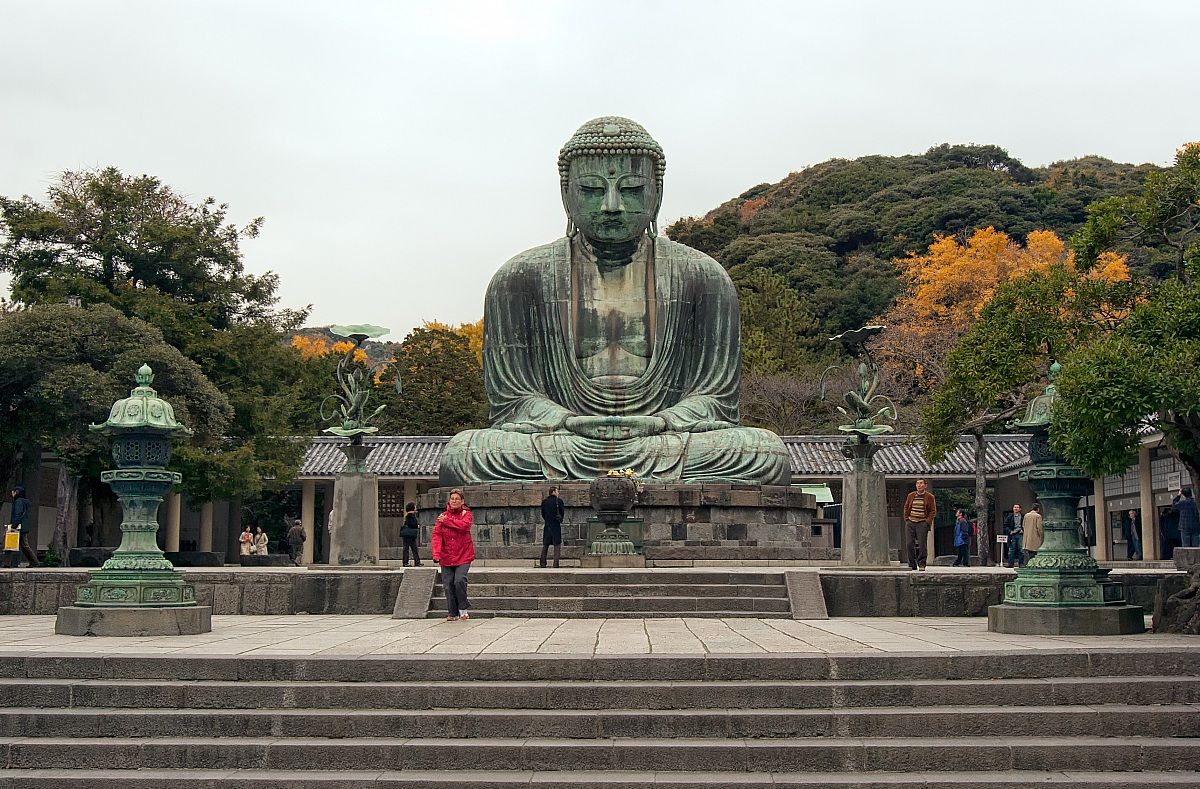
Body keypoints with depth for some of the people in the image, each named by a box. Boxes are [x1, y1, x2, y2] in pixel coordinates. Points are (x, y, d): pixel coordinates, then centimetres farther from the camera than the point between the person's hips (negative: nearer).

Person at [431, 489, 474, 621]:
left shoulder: (466, 514, 2)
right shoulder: (443, 516, 7)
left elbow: (464, 526, -21)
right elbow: (436, 534, -4)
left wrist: (446, 521, -12)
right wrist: (436, 553, -19)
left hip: (463, 555, -3)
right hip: (446, 556, 3)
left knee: (459, 580, -17)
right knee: (448, 584, 2)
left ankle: (463, 609, 3)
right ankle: (452, 613, 14)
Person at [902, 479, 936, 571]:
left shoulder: (929, 497, 2)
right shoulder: (911, 495, 12)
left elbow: (933, 511, 2)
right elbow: (906, 507, 20)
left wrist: (927, 522, -7)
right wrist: (906, 519, 8)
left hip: (922, 523, -3)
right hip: (910, 522, 3)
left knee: (921, 544, -8)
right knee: (910, 544, -1)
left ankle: (921, 564, -1)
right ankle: (912, 565, 6)